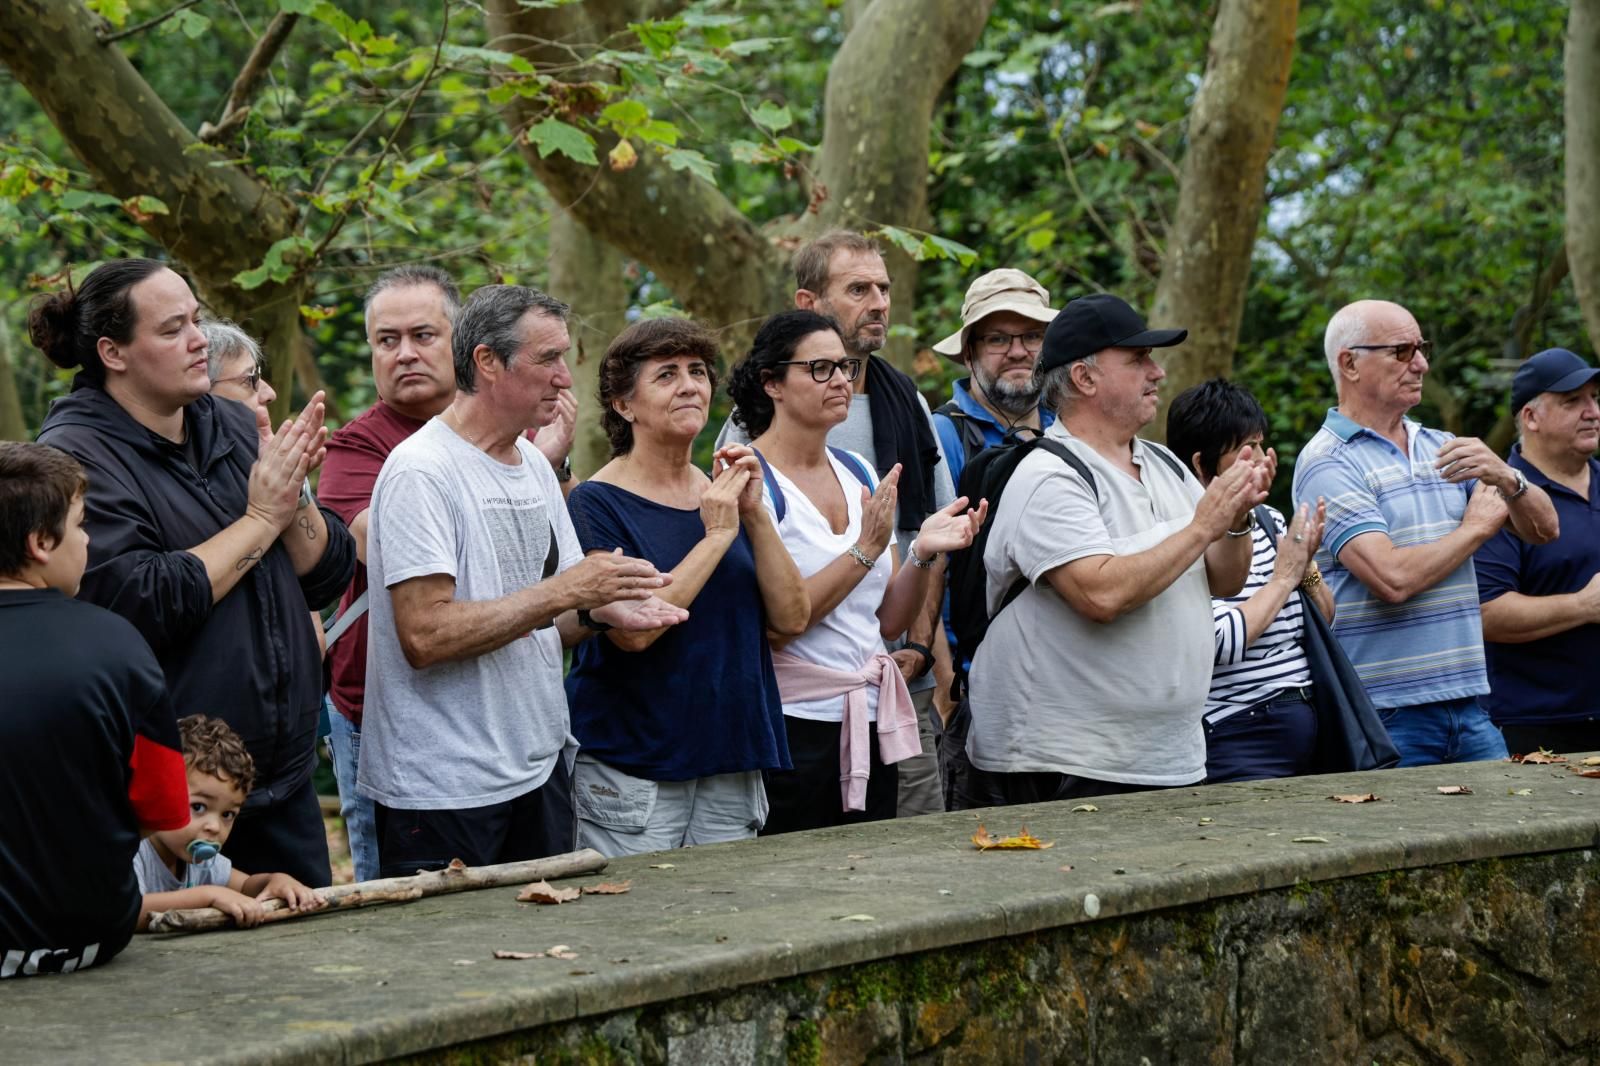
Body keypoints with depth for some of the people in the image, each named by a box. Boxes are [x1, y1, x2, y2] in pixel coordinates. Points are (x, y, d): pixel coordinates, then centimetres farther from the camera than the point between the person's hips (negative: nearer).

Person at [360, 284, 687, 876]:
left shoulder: (534, 463, 13)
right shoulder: (420, 469, -15)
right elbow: (425, 637, -24)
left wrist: (600, 610, -5)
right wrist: (564, 591, -21)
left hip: (539, 770, 8)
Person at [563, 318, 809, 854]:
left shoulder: (723, 493, 12)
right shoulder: (597, 502, -7)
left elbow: (791, 618, 5)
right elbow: (632, 629, -20)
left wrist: (755, 516, -6)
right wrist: (716, 535, -14)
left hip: (731, 764, 6)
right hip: (629, 766, -6)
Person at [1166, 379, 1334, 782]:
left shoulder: (1271, 521, 11)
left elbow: (1326, 624, 19)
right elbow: (1222, 641, -22)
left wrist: (1307, 567, 0)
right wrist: (1284, 577, -10)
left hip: (1306, 726, 8)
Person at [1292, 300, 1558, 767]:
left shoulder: (1441, 448, 14)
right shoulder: (1327, 463, -8)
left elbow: (1543, 528, 11)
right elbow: (1393, 579, -20)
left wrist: (1505, 477, -11)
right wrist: (1478, 526, -4)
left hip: (1467, 705, 7)